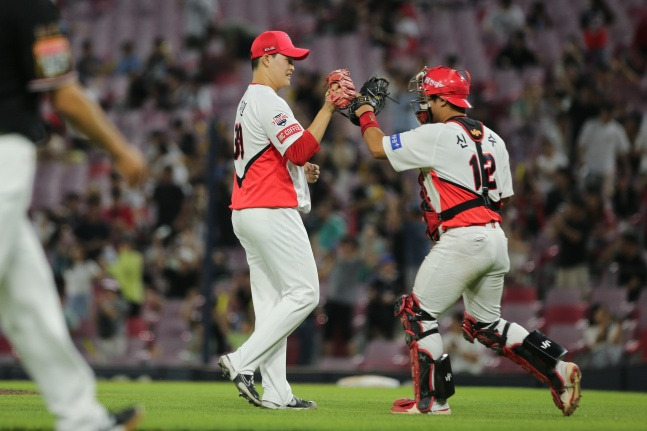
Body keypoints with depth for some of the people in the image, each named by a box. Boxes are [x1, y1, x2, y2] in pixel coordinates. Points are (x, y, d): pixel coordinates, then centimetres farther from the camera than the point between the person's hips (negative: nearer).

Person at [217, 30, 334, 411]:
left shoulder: (247, 103, 22)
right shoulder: (269, 101, -10)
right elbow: (300, 150, -20)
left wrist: (299, 171, 15)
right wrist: (328, 109, -18)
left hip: (247, 214, 10)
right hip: (272, 212, -10)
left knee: (271, 301, 6)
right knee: (303, 293, -8)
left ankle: (276, 393, 1)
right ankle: (242, 363, -13)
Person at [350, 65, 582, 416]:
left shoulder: (436, 136, -8)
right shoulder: (493, 139, 15)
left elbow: (378, 147, -2)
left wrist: (365, 113, 16)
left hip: (462, 239, -8)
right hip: (496, 239, 8)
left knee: (417, 313, 2)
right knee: (486, 324, 19)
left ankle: (432, 400, 0)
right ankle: (557, 369, 9)